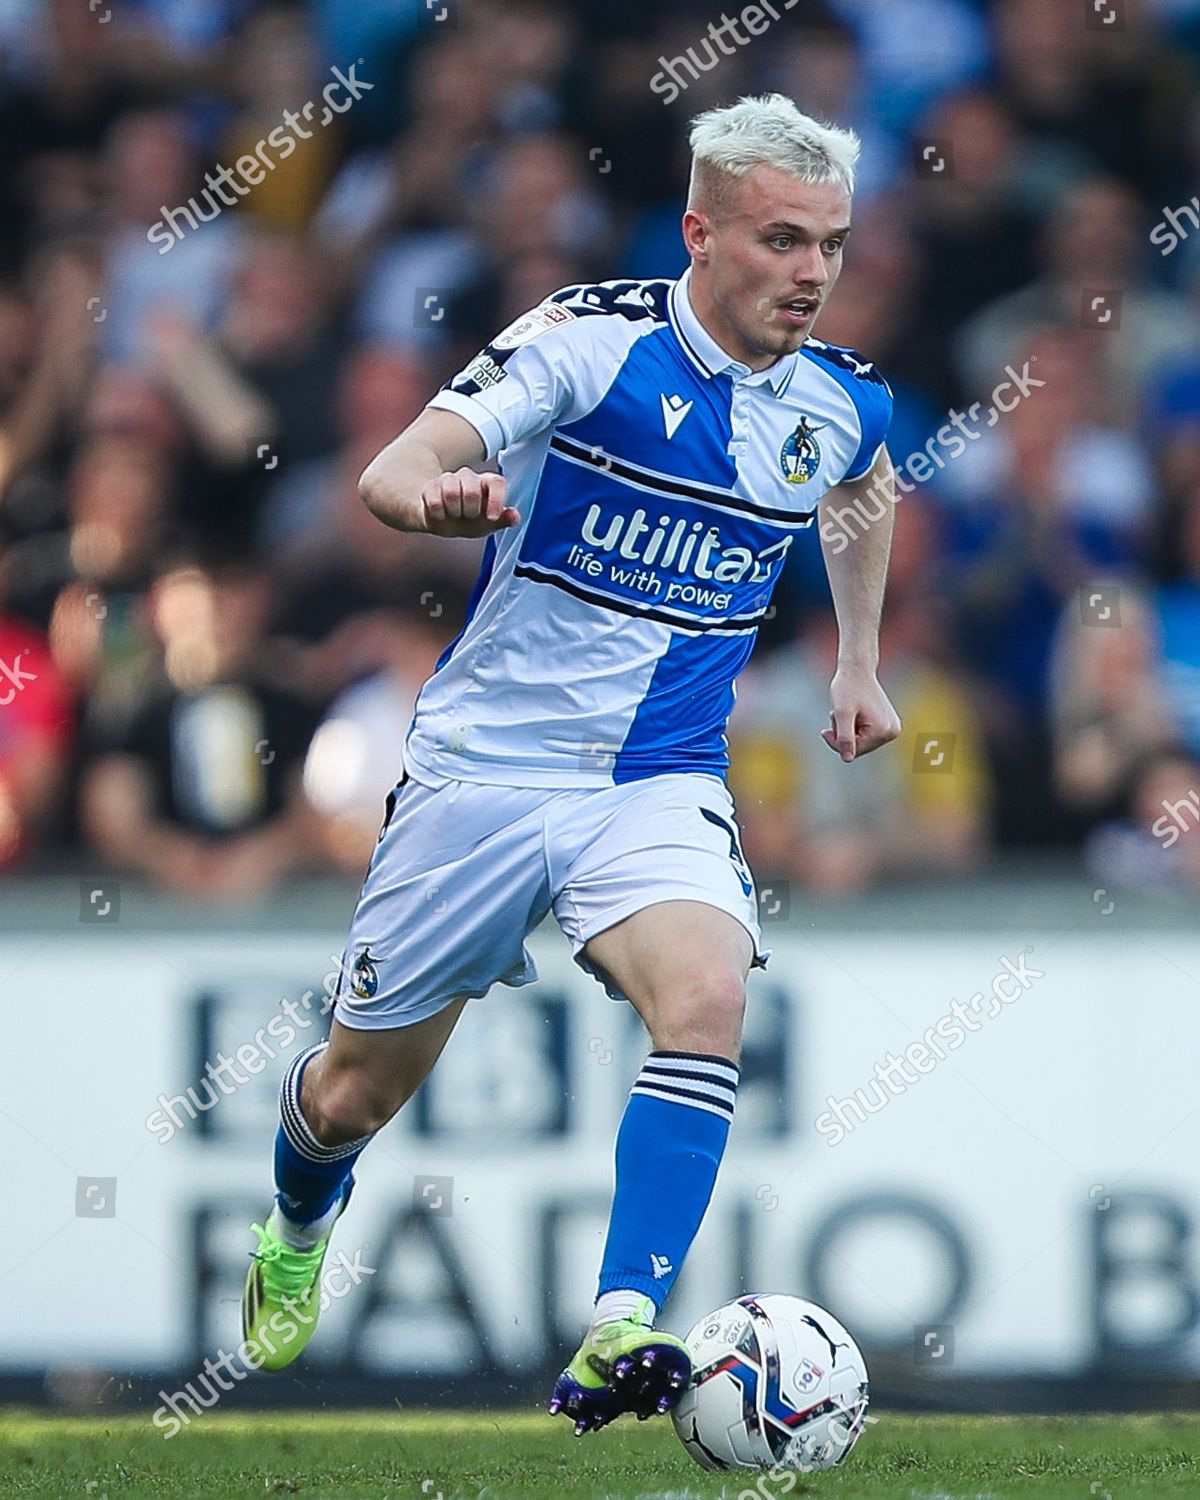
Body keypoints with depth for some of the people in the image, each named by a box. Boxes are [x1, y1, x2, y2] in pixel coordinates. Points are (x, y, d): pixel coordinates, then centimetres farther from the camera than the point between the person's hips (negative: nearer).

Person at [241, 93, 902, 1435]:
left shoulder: (839, 401, 0)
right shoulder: (591, 339, -15)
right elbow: (394, 470, -26)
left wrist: (859, 659, 22)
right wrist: (437, 494, -49)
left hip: (660, 785, 2)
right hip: (485, 768, -2)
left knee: (707, 997, -30)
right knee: (356, 1090, 10)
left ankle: (619, 1335, -33)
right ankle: (296, 1235, 46)